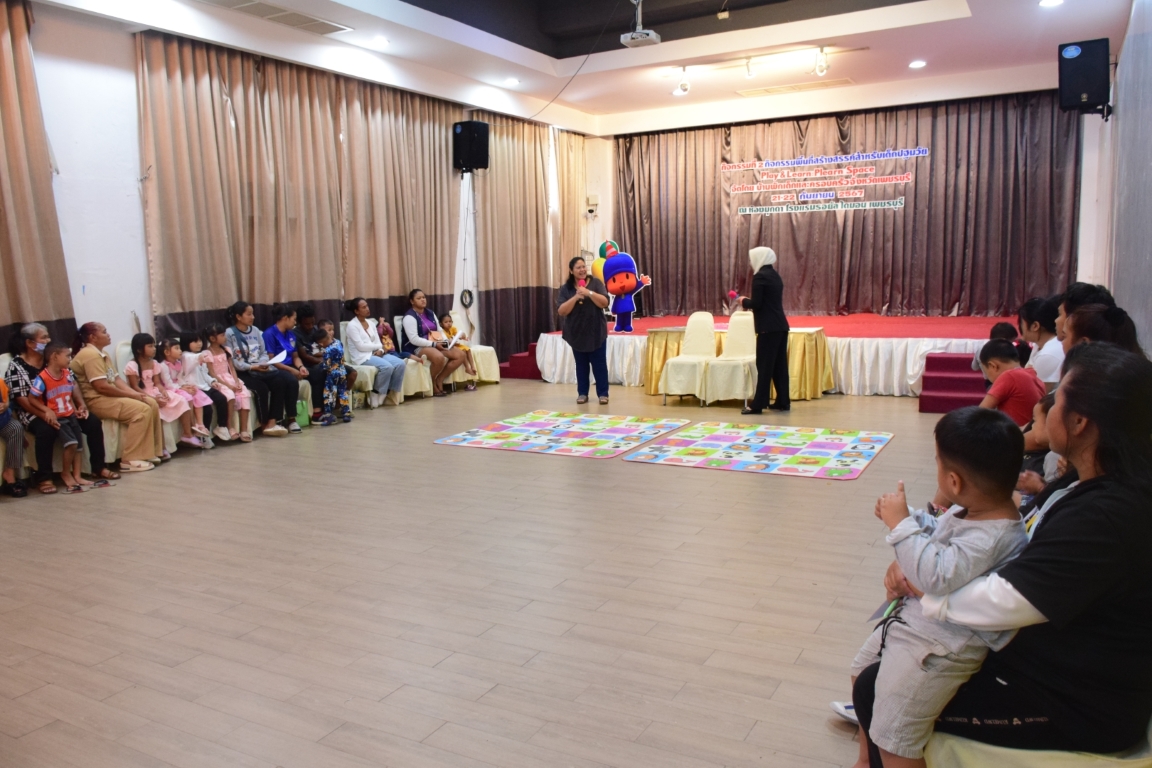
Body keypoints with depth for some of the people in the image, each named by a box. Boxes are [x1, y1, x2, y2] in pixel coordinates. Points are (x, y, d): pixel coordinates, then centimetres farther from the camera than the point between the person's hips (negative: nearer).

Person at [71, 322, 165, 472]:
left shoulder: (102, 354, 17)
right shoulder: (90, 355, -16)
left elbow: (117, 379, 13)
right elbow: (102, 387, -23)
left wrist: (134, 393, -3)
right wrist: (130, 394, -15)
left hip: (109, 397, 10)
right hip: (97, 400, -10)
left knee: (152, 404, 1)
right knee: (142, 410, -24)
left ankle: (152, 451, 4)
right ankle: (130, 460, -23)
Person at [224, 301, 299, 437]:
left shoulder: (255, 330, 15)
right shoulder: (229, 334, -4)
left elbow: (264, 352, 15)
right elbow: (230, 360, -11)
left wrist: (263, 363, -8)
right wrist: (252, 367, -20)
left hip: (260, 369, 6)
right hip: (242, 372, -6)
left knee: (280, 382, -22)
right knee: (261, 388, -30)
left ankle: (273, 422, -21)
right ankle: (265, 424, -12)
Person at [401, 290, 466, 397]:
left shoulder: (430, 313, 16)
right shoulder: (409, 317, -10)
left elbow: (439, 330, 19)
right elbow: (414, 339, -19)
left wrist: (445, 341, -3)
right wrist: (434, 344, -22)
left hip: (435, 345, 9)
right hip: (417, 348, -8)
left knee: (460, 355, -8)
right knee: (439, 358, -38)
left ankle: (439, 380, -4)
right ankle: (431, 383, -11)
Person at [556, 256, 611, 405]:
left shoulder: (595, 283, -2)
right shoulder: (565, 288, -1)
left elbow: (605, 302, -11)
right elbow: (561, 311, -10)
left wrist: (589, 293, -23)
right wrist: (576, 297, -21)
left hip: (596, 332, -1)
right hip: (577, 333, 1)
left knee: (599, 364, 1)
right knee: (581, 365, 8)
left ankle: (603, 393, 9)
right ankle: (582, 393, 17)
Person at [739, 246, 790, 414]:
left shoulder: (760, 276, -11)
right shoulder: (775, 275, 16)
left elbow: (756, 303, -16)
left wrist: (744, 301, 2)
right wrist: (749, 302, 19)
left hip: (769, 327, -9)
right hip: (780, 325, 9)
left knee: (764, 365, -5)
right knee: (779, 364, 11)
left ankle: (758, 404, -1)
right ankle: (783, 401, 16)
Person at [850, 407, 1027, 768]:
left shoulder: (992, 537, -31)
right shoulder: (971, 510, -1)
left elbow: (937, 575, -40)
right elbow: (939, 533, 18)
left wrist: (901, 524, -31)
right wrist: (910, 517, 2)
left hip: (938, 648, -11)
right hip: (914, 617, 11)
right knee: (863, 674, 28)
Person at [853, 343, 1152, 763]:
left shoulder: (1105, 519, -32)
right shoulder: (1115, 491, 1)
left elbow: (995, 604, -31)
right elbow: (1023, 557, 4)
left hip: (1075, 707, -9)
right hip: (1065, 666, 9)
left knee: (878, 690, -5)